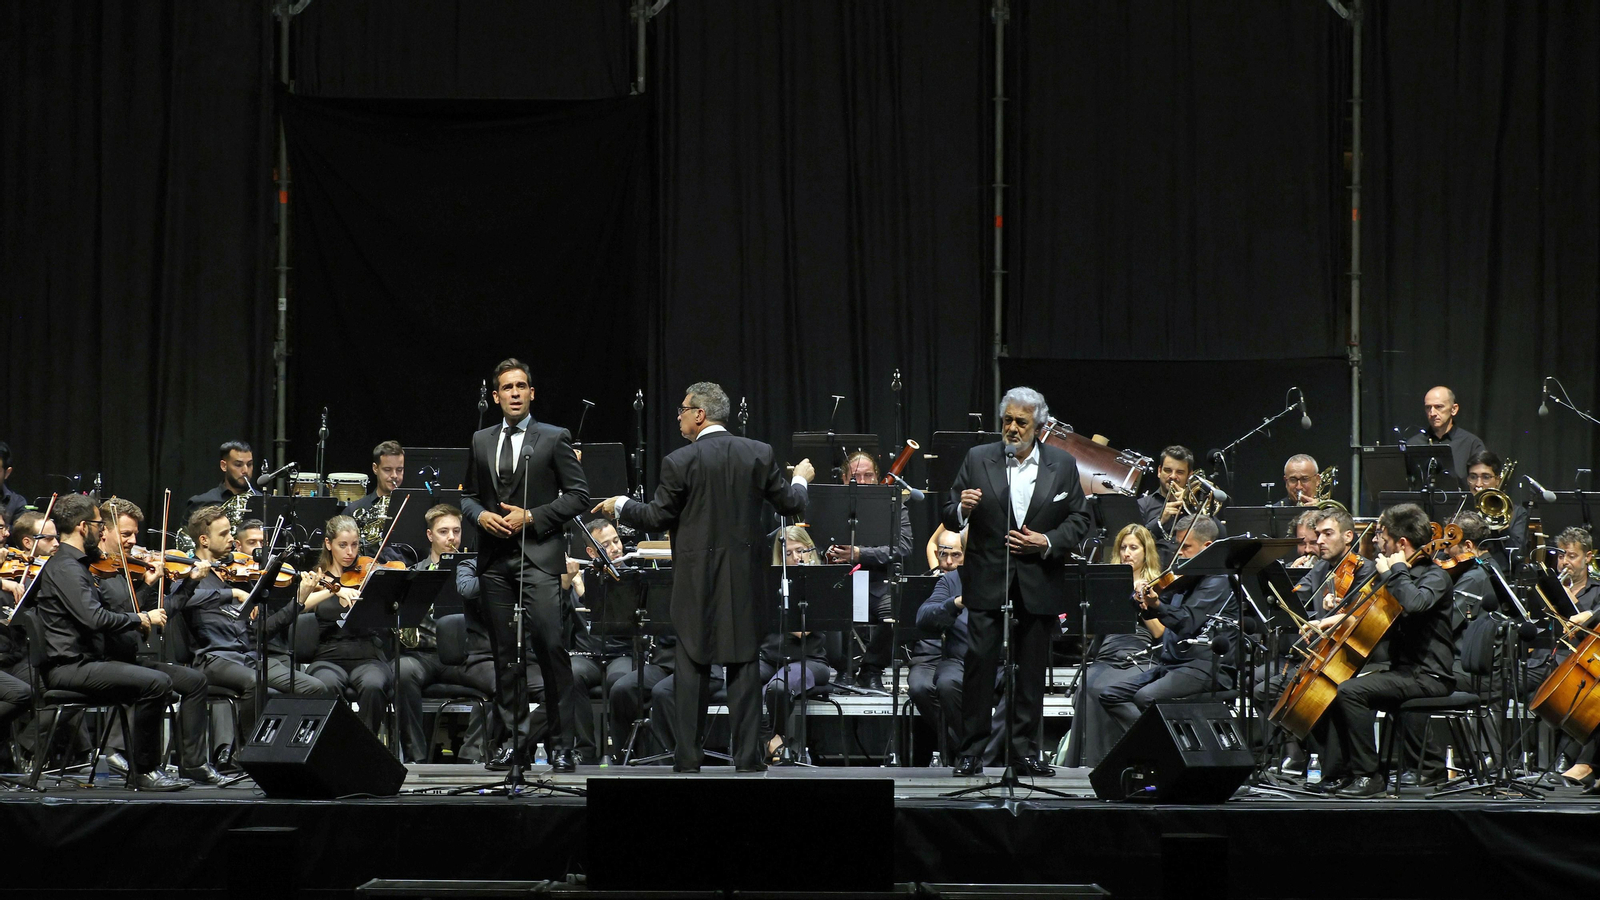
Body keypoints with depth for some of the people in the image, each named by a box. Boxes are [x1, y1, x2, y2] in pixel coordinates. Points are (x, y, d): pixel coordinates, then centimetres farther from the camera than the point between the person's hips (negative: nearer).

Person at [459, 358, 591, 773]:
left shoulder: (554, 439, 2)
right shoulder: (481, 442, 15)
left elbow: (578, 494, -1)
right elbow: (468, 494, 21)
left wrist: (532, 517, -11)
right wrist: (481, 516, -2)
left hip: (539, 556, -5)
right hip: (495, 559, 5)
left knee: (550, 646, -13)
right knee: (504, 652, 6)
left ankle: (562, 743, -8)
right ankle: (512, 739, 12)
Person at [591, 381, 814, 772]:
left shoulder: (679, 462, -9)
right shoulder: (759, 454, 0)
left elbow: (658, 518, -4)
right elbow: (790, 504, 6)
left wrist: (619, 506, 13)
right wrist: (801, 479, 28)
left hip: (697, 578, -2)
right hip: (745, 578, 2)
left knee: (693, 665, 4)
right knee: (744, 664, 6)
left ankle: (688, 756, 4)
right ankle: (748, 755, 4)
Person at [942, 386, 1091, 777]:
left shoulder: (1063, 465, 4)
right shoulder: (978, 459, 3)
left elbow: (1080, 519, 5)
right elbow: (950, 517, 2)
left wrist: (1047, 542, -11)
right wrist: (961, 509, -21)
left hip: (1039, 581, 1)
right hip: (988, 580, -1)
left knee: (1032, 669, 6)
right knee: (978, 664, -5)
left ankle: (1026, 750, 14)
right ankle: (970, 752, 0)